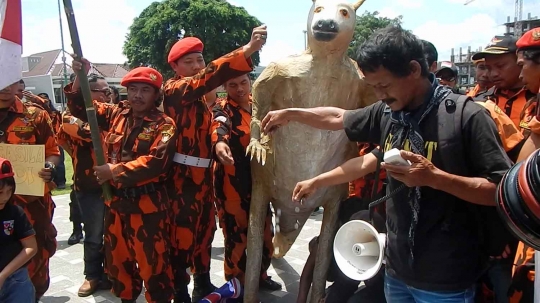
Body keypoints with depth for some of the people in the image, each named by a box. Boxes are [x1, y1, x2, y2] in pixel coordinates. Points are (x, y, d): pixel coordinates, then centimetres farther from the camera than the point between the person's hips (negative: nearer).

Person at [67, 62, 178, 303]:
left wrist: (114, 170, -18)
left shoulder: (164, 125, -10)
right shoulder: (117, 114, 7)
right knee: (118, 258, 19)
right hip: (116, 200, 6)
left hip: (147, 204, -6)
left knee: (153, 261, 1)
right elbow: (80, 107, 12)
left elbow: (155, 162, -22)